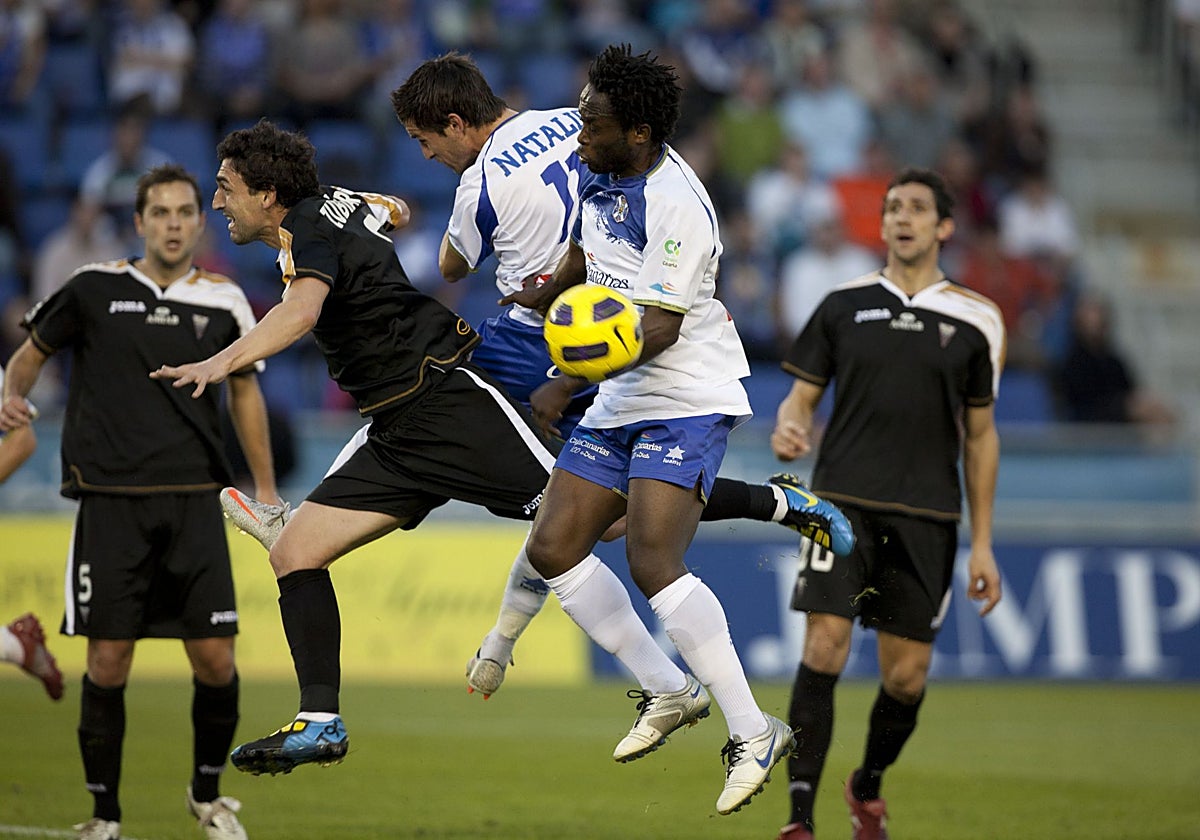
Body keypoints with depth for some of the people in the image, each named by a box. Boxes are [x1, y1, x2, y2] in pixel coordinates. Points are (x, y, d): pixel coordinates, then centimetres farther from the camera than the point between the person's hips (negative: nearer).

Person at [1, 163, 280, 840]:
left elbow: (244, 390, 20)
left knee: (216, 661, -4)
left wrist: (267, 490, 19)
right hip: (111, 500, -2)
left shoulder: (224, 302, 6)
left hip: (195, 502, 2)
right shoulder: (94, 289, 1)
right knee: (108, 665, -4)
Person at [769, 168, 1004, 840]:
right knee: (825, 649, -16)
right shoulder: (844, 305, 6)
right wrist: (788, 429, -14)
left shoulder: (976, 320, 6)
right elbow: (802, 397, 11)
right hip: (843, 503, -1)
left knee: (907, 677, 2)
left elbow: (980, 436, 11)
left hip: (927, 518, 1)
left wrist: (982, 545, 9)